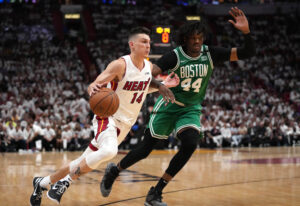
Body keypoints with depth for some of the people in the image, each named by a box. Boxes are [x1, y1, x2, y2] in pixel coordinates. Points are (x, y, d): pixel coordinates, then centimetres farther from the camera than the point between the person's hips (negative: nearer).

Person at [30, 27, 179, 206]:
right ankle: (66, 181, -19)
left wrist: (162, 85, 2)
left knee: (84, 163, 10)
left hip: (125, 124, 7)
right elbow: (94, 86, -19)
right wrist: (93, 89, -43)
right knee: (109, 151, -37)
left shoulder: (149, 66, 2)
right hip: (108, 117, -7)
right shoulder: (120, 65, -17)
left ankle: (42, 182, 28)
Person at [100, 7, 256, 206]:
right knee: (146, 148, 1)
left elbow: (248, 53, -13)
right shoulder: (174, 56, -17)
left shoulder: (211, 54, -9)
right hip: (168, 105, -2)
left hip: (191, 109, 3)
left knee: (190, 144, -23)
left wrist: (246, 31, -31)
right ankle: (114, 171, 33)